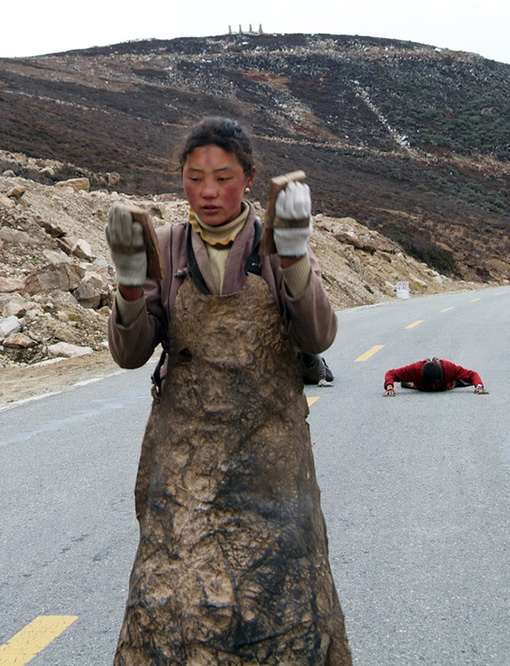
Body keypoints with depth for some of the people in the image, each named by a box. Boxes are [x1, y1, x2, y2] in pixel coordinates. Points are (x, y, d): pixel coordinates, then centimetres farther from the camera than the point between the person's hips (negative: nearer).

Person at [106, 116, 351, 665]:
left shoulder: (277, 246, 2)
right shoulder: (165, 248, 4)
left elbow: (317, 338, -10)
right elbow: (129, 352, -2)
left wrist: (293, 254, -24)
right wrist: (131, 279, -20)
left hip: (269, 441, 0)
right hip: (184, 445, 1)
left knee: (277, 588, -1)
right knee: (176, 590, -5)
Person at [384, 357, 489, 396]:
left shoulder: (449, 367, -45)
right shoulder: (416, 368, -46)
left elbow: (472, 374, -40)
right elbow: (391, 373, -42)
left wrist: (479, 386, -58)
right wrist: (389, 388, -60)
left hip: (447, 386, 0)